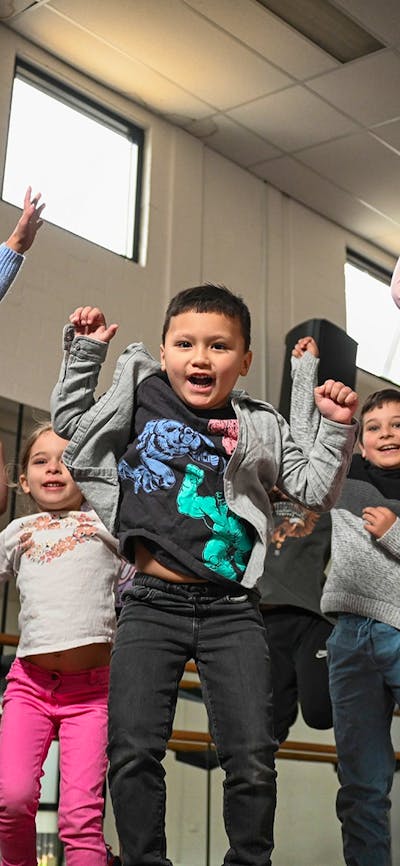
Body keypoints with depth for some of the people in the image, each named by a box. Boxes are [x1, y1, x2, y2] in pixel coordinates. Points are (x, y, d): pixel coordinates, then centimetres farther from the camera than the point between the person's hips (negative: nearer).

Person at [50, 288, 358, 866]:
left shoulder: (260, 428, 8)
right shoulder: (141, 398, 8)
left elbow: (315, 491, 10)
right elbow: (70, 419, 21)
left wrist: (338, 429, -3)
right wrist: (85, 352, 11)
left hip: (232, 610, 0)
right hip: (152, 605, 0)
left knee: (252, 758, -1)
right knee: (133, 752, -3)